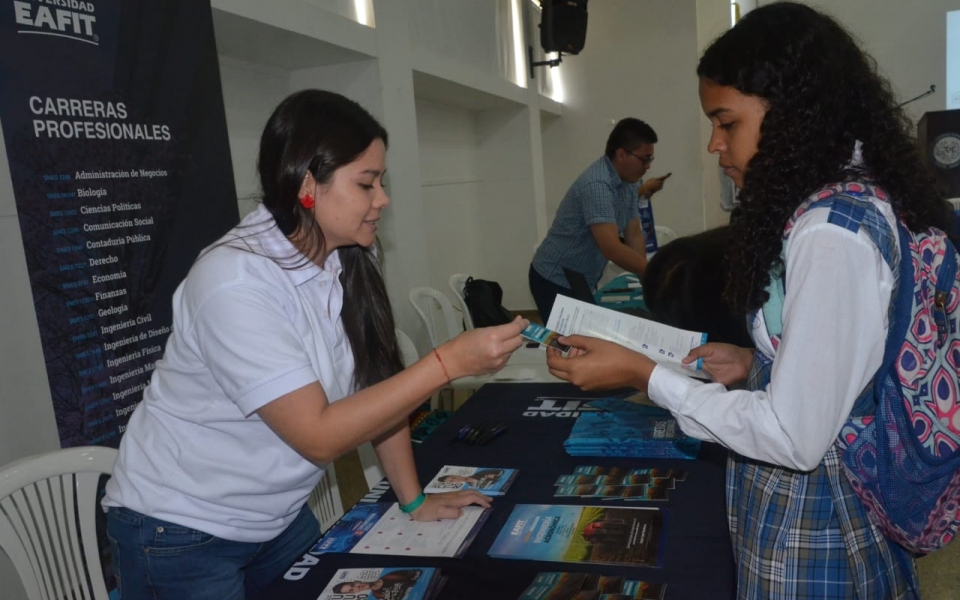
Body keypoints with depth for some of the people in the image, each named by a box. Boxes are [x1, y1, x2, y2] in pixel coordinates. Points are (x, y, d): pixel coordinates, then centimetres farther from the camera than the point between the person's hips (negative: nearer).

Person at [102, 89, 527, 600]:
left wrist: (414, 500, 2)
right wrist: (449, 361, -31)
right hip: (180, 534, -6)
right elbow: (319, 435, -30)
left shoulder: (349, 263, -7)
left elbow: (376, 386, -1)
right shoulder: (234, 280, -29)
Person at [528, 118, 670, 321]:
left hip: (583, 282, 9)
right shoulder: (597, 185, -27)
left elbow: (633, 235, 3)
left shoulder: (628, 183, 2)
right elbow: (611, 249, -35)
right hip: (555, 281, -9)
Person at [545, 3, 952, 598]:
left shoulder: (832, 231, -26)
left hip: (809, 514, -9)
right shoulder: (863, 197, 4)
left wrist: (644, 374, -20)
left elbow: (795, 437, -25)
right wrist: (754, 363, 4)